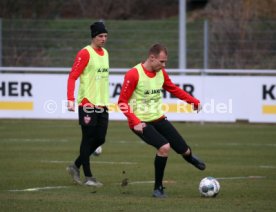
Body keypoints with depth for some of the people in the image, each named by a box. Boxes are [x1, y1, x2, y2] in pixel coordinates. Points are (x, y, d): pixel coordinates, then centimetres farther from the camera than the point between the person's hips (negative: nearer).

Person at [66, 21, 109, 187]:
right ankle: (88, 177, 2)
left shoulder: (105, 53, 13)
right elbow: (72, 77, -14)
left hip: (102, 104, 8)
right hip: (87, 104, -8)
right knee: (88, 140, -3)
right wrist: (71, 100, -23)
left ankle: (76, 166, 24)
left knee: (100, 139, 8)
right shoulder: (85, 53, -10)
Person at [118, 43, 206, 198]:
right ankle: (158, 188, -11)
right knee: (164, 147, -28)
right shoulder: (133, 75, -18)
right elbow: (122, 102, -15)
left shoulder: (161, 73, 2)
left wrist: (195, 102, 5)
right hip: (141, 123, -6)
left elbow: (174, 90, 16)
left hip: (158, 118, 6)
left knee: (184, 150, 4)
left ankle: (189, 157, 45)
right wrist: (135, 122, -24)